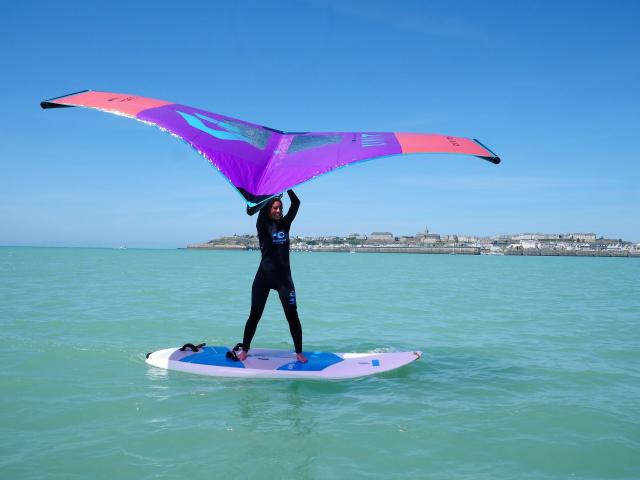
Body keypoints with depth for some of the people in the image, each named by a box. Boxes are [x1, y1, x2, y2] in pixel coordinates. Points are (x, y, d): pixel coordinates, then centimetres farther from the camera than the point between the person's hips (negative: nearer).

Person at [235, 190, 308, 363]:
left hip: (283, 277, 2)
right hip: (264, 276, -2)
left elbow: (296, 203, -3)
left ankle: (299, 352, 7)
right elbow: (262, 208, -18)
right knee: (255, 315, 6)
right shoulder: (262, 226, 0)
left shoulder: (285, 224, 6)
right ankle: (244, 349, 20)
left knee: (292, 315, -2)